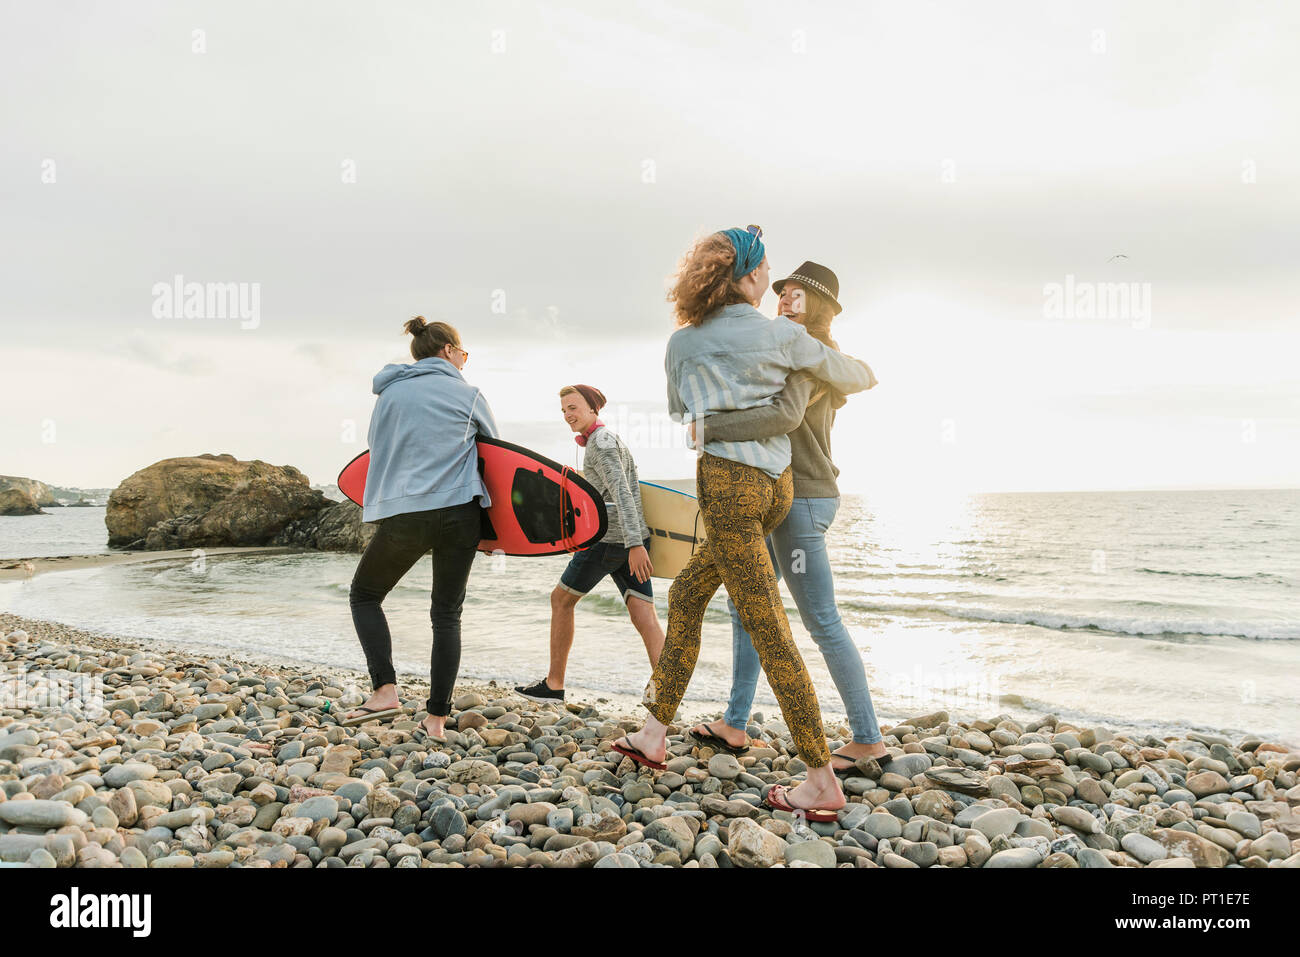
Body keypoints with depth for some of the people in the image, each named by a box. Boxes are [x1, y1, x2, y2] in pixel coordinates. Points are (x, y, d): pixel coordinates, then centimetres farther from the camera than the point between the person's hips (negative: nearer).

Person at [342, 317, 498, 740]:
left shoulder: (390, 393, 10)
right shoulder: (468, 395, 5)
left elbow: (376, 446, 19)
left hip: (403, 514, 1)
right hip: (459, 511, 0)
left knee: (365, 595, 20)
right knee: (447, 614, 9)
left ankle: (385, 690, 5)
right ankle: (437, 719, 8)